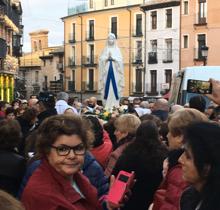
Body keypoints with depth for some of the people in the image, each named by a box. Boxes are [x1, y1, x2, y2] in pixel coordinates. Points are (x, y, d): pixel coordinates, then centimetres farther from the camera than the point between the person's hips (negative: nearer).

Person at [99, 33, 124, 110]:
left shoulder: (117, 50, 10)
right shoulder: (105, 50, 12)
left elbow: (120, 60, -1)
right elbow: (101, 60, 2)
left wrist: (113, 58, -14)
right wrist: (107, 58, -13)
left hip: (115, 71, -1)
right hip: (106, 71, 1)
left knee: (115, 86, -7)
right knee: (107, 87, -5)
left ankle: (115, 105, -6)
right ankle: (107, 106, -3)